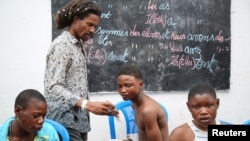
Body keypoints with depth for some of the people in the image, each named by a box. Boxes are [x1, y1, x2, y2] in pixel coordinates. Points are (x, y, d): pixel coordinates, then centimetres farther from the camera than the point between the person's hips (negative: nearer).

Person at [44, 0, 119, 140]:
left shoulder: (80, 46, 17)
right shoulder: (61, 45, -10)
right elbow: (53, 88, -21)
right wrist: (87, 104, -31)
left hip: (78, 121, 8)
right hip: (65, 122, -8)